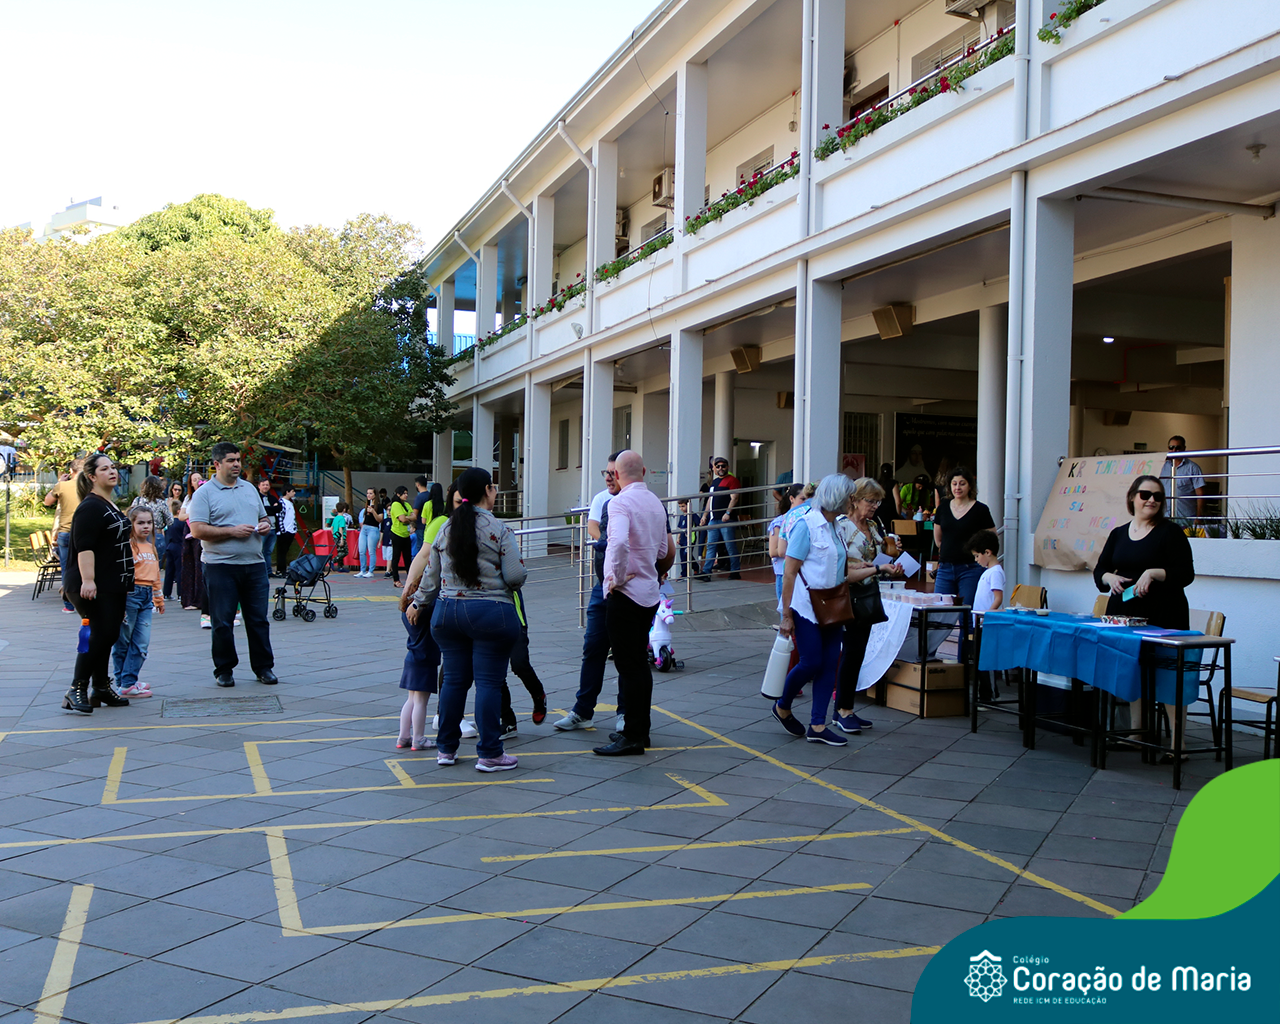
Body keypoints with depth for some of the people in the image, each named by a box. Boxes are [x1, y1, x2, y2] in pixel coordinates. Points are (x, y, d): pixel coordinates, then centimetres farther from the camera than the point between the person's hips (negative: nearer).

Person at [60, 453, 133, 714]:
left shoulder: (110, 505, 18)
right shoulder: (90, 507, -12)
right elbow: (84, 546, -21)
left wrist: (126, 581, 28)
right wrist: (87, 580, -30)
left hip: (113, 586, 10)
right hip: (94, 588, -10)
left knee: (108, 636, 11)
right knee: (100, 634, -13)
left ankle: (101, 688, 18)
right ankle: (76, 690, -7)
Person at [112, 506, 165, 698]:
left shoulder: (151, 547, 16)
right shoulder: (127, 545, -9)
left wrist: (158, 599, 28)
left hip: (146, 598, 7)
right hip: (130, 594, -7)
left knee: (142, 643, 2)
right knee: (123, 641, 4)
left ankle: (128, 681, 7)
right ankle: (124, 684, 9)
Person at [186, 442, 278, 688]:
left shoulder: (250, 489, 16)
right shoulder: (205, 493, -3)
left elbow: (263, 518, 25)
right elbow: (197, 530, -12)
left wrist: (265, 525, 2)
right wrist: (232, 531, -16)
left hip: (254, 564, 5)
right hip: (221, 566, -5)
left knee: (258, 619, 7)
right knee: (222, 621, 2)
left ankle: (264, 667, 14)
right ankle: (224, 669, 13)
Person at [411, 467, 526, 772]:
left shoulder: (445, 529, 8)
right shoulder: (498, 529, -8)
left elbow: (432, 575, 15)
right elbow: (516, 576, -12)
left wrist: (418, 603, 30)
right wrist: (509, 582, 11)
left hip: (447, 611, 5)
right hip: (491, 614, -5)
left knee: (454, 679, 13)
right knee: (488, 682, -1)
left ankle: (446, 748, 22)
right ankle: (489, 754, 3)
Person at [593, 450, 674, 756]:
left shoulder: (620, 502, -15)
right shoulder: (656, 502, 12)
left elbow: (619, 542, -32)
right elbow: (664, 551, 19)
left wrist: (619, 577, -20)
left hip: (624, 593, -8)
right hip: (649, 592, 8)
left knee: (628, 665, -4)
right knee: (640, 662, 15)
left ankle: (632, 737, -1)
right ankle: (640, 729, 24)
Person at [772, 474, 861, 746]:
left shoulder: (835, 528, 13)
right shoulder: (806, 525, -11)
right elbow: (790, 572, -14)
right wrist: (786, 614, -16)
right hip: (807, 608, -8)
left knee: (830, 663, 4)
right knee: (811, 662, -6)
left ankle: (817, 726, 10)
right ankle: (782, 707, 20)